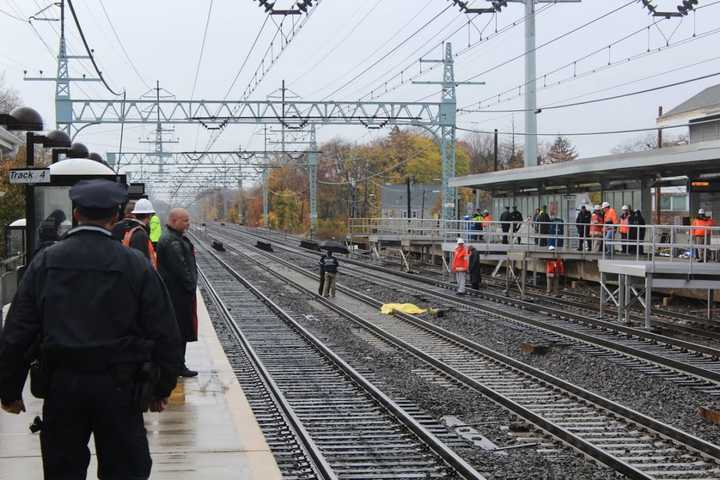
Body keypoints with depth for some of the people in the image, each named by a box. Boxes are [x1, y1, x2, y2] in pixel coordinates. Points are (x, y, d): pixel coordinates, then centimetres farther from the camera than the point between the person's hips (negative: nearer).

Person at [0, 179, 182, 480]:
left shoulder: (45, 262, -1)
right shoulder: (135, 265, -5)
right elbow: (164, 334, -3)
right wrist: (162, 389, 8)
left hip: (61, 387, 2)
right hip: (118, 387, -1)